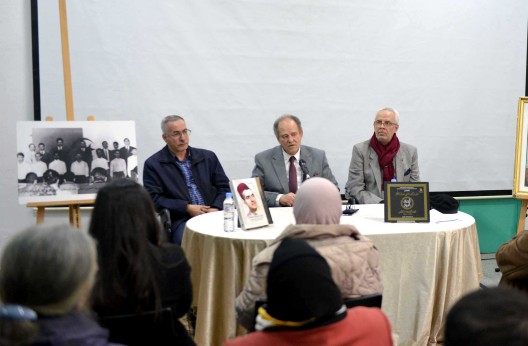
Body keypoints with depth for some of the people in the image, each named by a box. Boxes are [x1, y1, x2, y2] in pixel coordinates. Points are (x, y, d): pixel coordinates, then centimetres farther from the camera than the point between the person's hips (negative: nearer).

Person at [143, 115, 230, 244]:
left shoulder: (208, 157, 17)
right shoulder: (153, 164, 7)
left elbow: (224, 187, 16)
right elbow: (154, 198, -1)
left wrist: (216, 208, -4)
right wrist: (187, 208, -9)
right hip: (181, 220, -3)